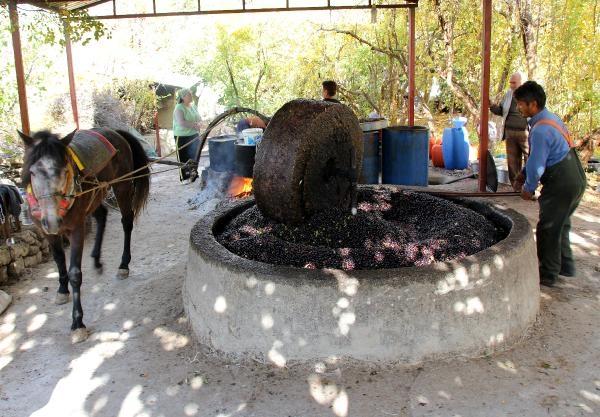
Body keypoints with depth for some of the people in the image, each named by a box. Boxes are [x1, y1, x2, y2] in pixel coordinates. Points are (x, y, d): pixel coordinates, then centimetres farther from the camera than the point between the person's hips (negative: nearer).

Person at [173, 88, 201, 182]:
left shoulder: (193, 105, 8)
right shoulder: (179, 108, -15)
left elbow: (198, 118, 14)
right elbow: (181, 123, -25)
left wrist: (198, 124, -9)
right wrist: (194, 125, -20)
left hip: (194, 135, 7)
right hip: (182, 136, -7)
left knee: (194, 156, 12)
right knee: (183, 157, 2)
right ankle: (184, 177, 11)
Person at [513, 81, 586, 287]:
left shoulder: (540, 130, -24)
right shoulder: (552, 119, 9)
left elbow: (537, 165, -20)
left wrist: (529, 188, -5)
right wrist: (524, 174, 14)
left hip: (561, 186, -10)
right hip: (576, 180, 10)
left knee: (548, 229, 4)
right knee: (561, 226, 24)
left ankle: (548, 275, 16)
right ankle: (565, 266, 37)